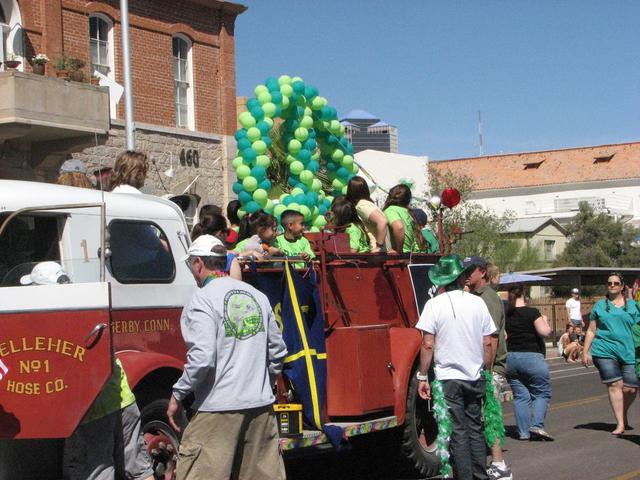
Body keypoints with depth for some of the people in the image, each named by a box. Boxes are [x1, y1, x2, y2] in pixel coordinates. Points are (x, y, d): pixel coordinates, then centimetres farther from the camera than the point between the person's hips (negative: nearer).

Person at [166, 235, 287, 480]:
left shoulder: (203, 299, -9)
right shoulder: (257, 296, 11)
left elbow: (202, 357, -18)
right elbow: (278, 350, 15)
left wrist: (178, 395, -7)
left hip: (218, 408, -6)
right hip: (261, 405, 6)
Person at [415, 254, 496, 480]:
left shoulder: (434, 304, -8)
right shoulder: (478, 303, 2)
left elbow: (428, 345, -11)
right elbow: (487, 344, 4)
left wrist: (422, 377, -5)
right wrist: (487, 371, 16)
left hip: (448, 378, -3)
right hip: (475, 377, 3)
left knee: (458, 433, 2)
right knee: (476, 429, 14)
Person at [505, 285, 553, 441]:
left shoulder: (506, 314, 3)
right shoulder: (532, 312, -10)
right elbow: (545, 332, -14)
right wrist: (545, 321, 5)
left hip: (510, 358, 5)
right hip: (532, 357, -5)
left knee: (520, 396, 9)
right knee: (542, 393, 7)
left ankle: (523, 432, 6)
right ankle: (537, 425, -9)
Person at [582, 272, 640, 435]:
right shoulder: (600, 305, 12)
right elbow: (591, 331, 12)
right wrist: (585, 352, 5)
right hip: (605, 352, -1)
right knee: (615, 385, -9)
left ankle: (623, 414, 27)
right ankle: (620, 424, -3)